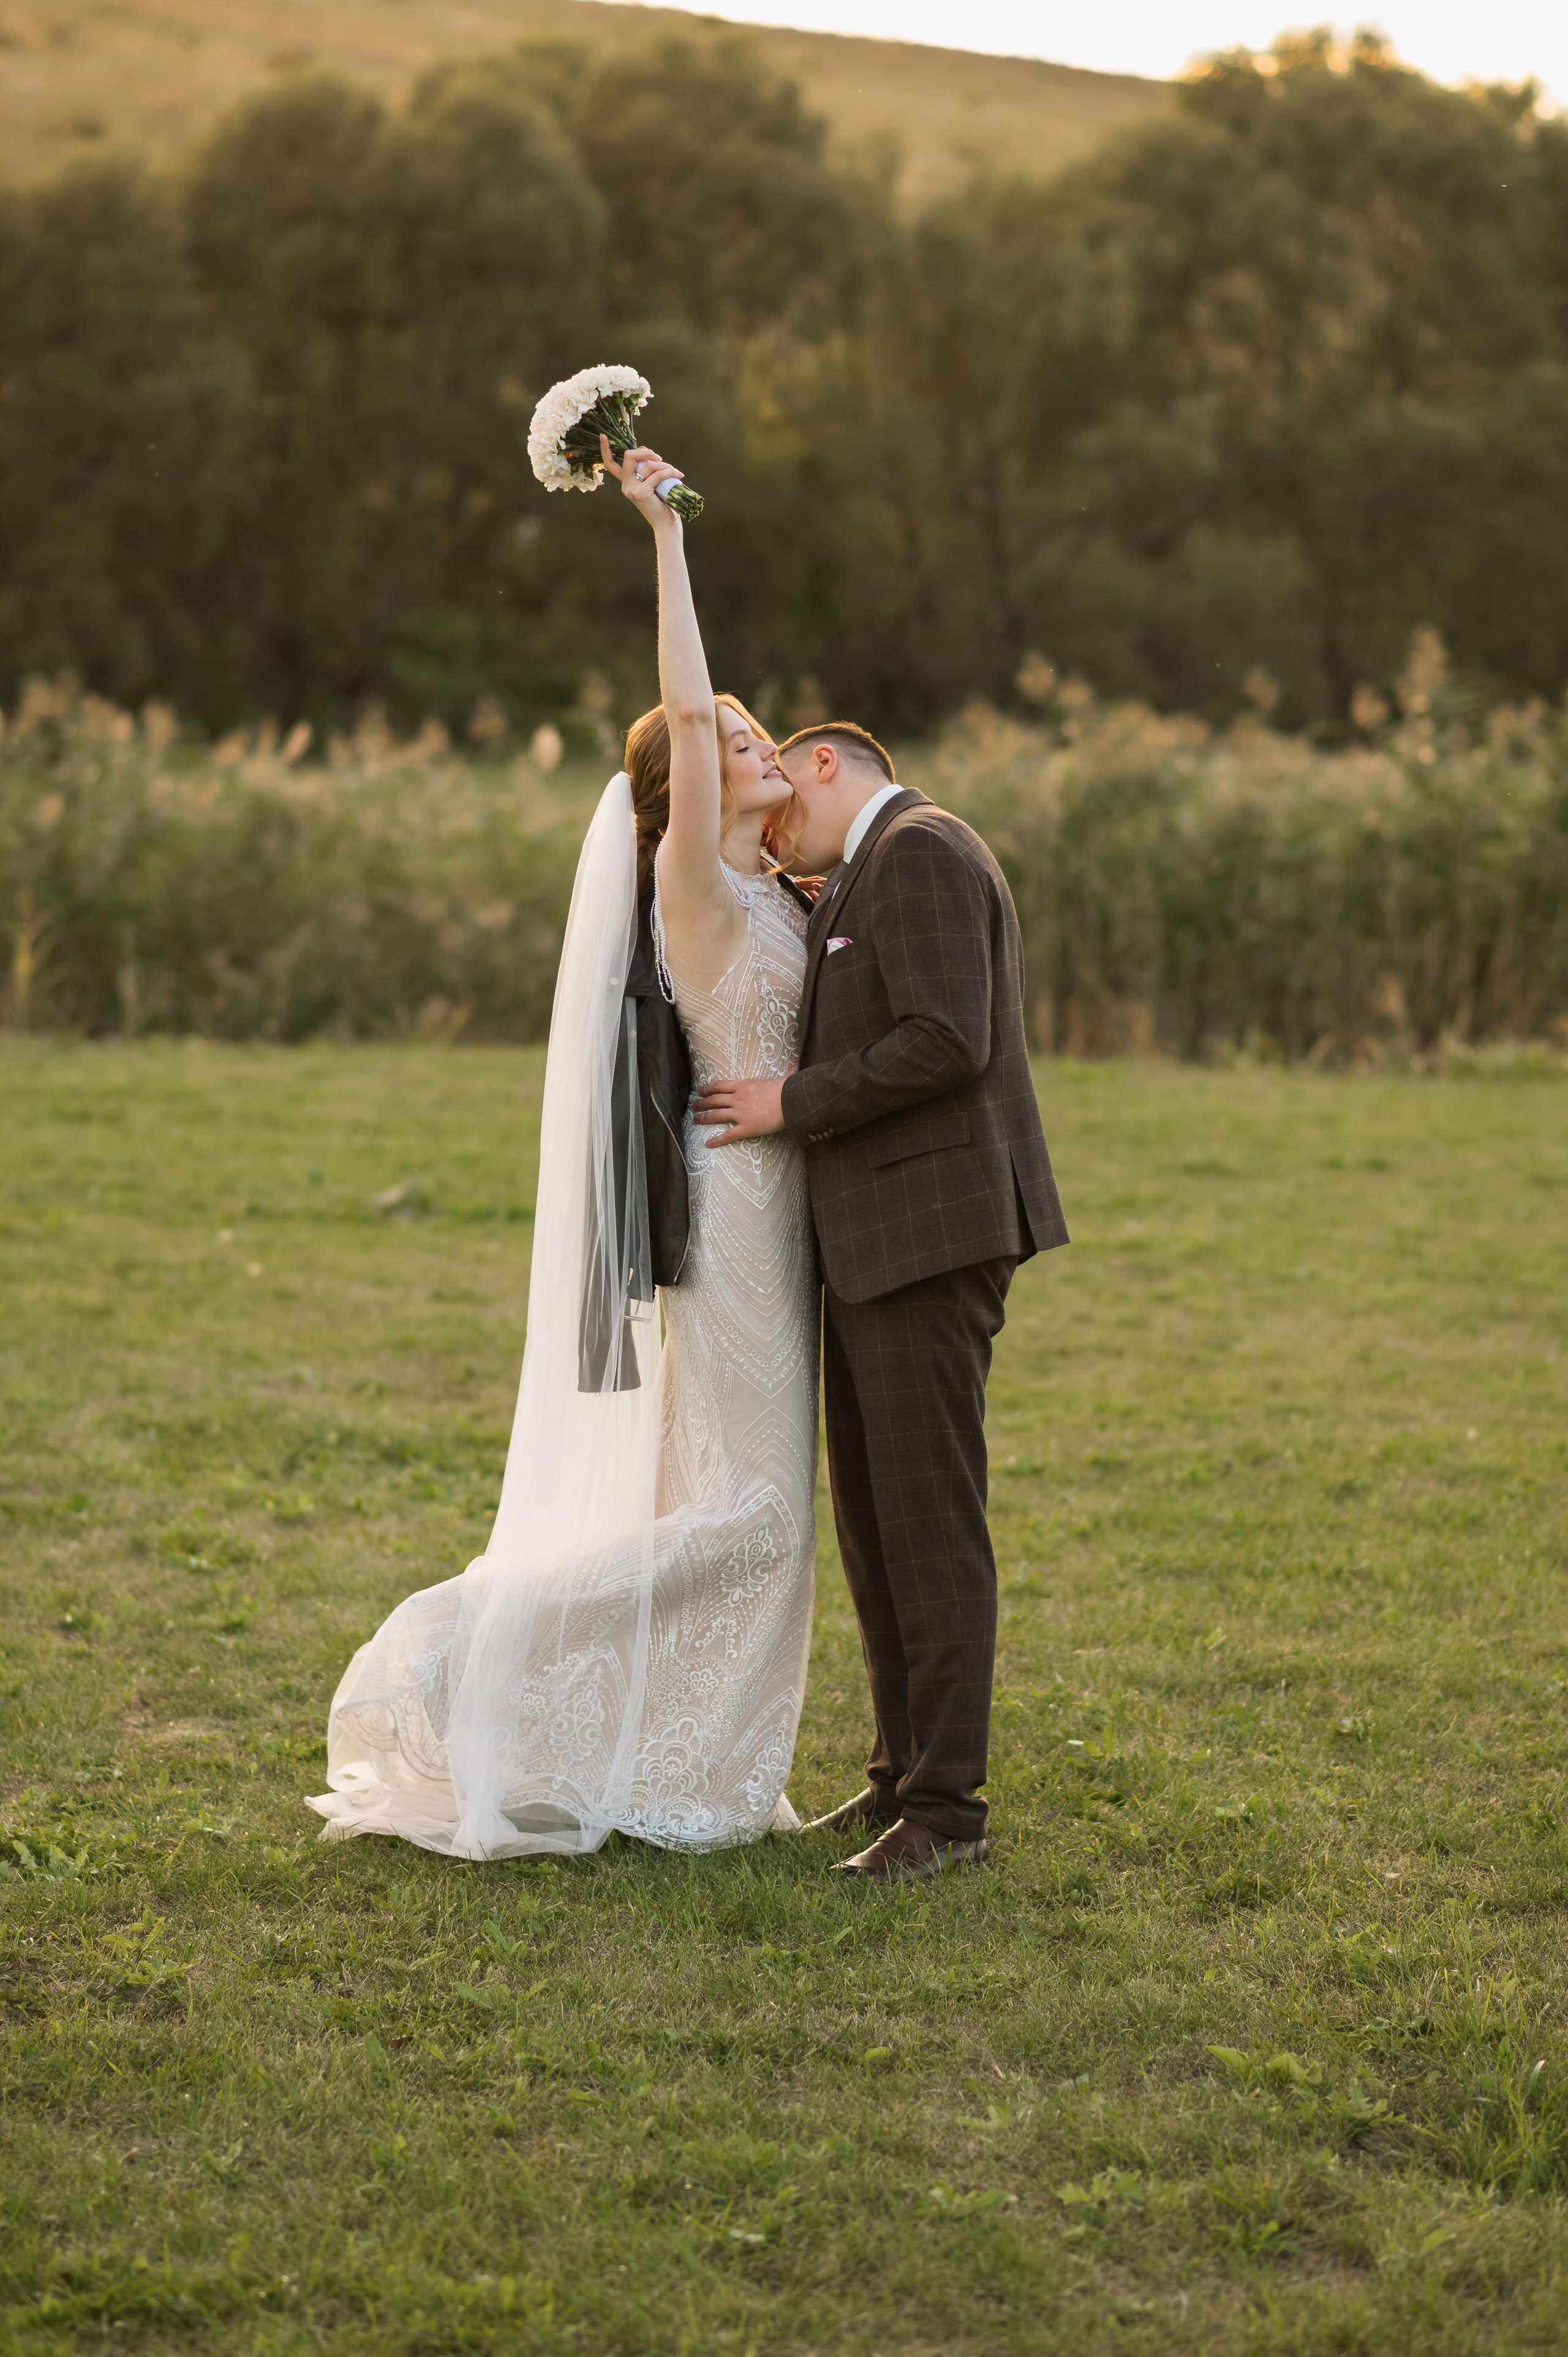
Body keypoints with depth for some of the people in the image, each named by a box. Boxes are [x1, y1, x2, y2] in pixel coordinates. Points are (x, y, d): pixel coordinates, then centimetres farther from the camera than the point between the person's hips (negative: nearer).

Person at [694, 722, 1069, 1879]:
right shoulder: (875, 878, 21)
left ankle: (946, 1807, -2)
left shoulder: (918, 849, -11)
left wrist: (793, 1103, -14)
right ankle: (904, 1774, 21)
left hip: (933, 1231, -11)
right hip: (878, 1244, 11)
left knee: (932, 1520, -7)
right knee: (871, 1512, 13)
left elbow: (945, 1043, -22)